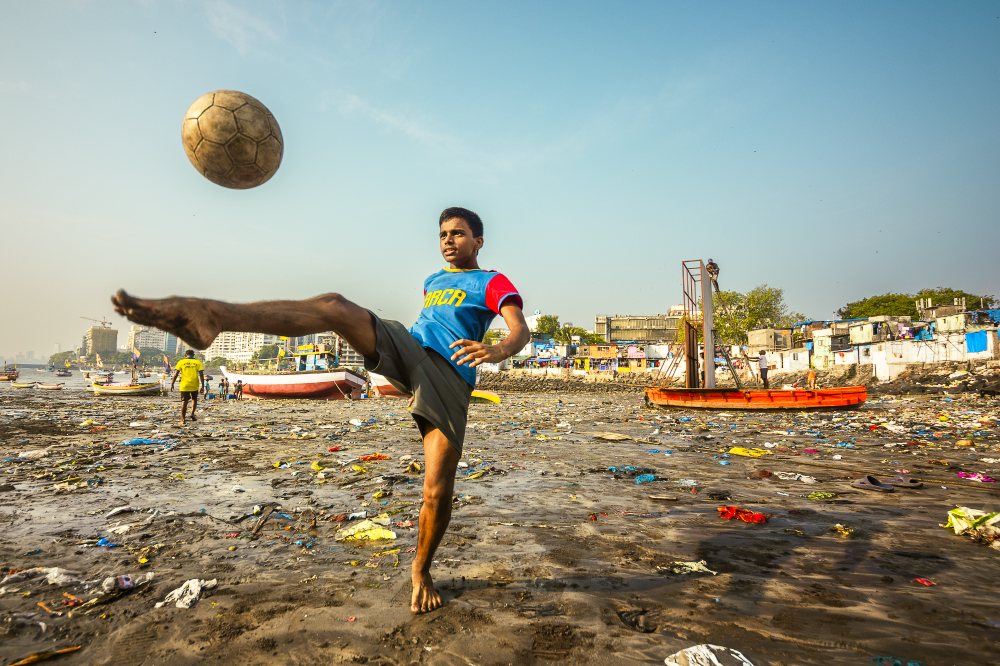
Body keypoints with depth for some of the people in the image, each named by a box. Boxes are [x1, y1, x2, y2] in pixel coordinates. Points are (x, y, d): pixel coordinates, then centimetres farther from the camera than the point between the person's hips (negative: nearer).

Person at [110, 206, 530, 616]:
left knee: (437, 493, -11)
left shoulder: (493, 283, 7)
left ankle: (420, 571, 20)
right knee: (334, 307, -22)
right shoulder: (433, 280, 27)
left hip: (450, 380, -4)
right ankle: (208, 316, -37)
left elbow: (521, 330, -12)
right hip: (407, 349, 5)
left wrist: (496, 351, -34)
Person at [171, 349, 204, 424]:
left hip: (184, 385, -1)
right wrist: (203, 385, 2)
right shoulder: (198, 362, 4)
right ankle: (192, 413, 1)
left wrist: (172, 384, 3)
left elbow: (175, 374, -2)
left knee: (184, 402, 5)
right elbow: (201, 375, -1)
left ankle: (183, 419, 6)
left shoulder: (181, 362, 3)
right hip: (194, 385, 1)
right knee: (194, 399, 21)